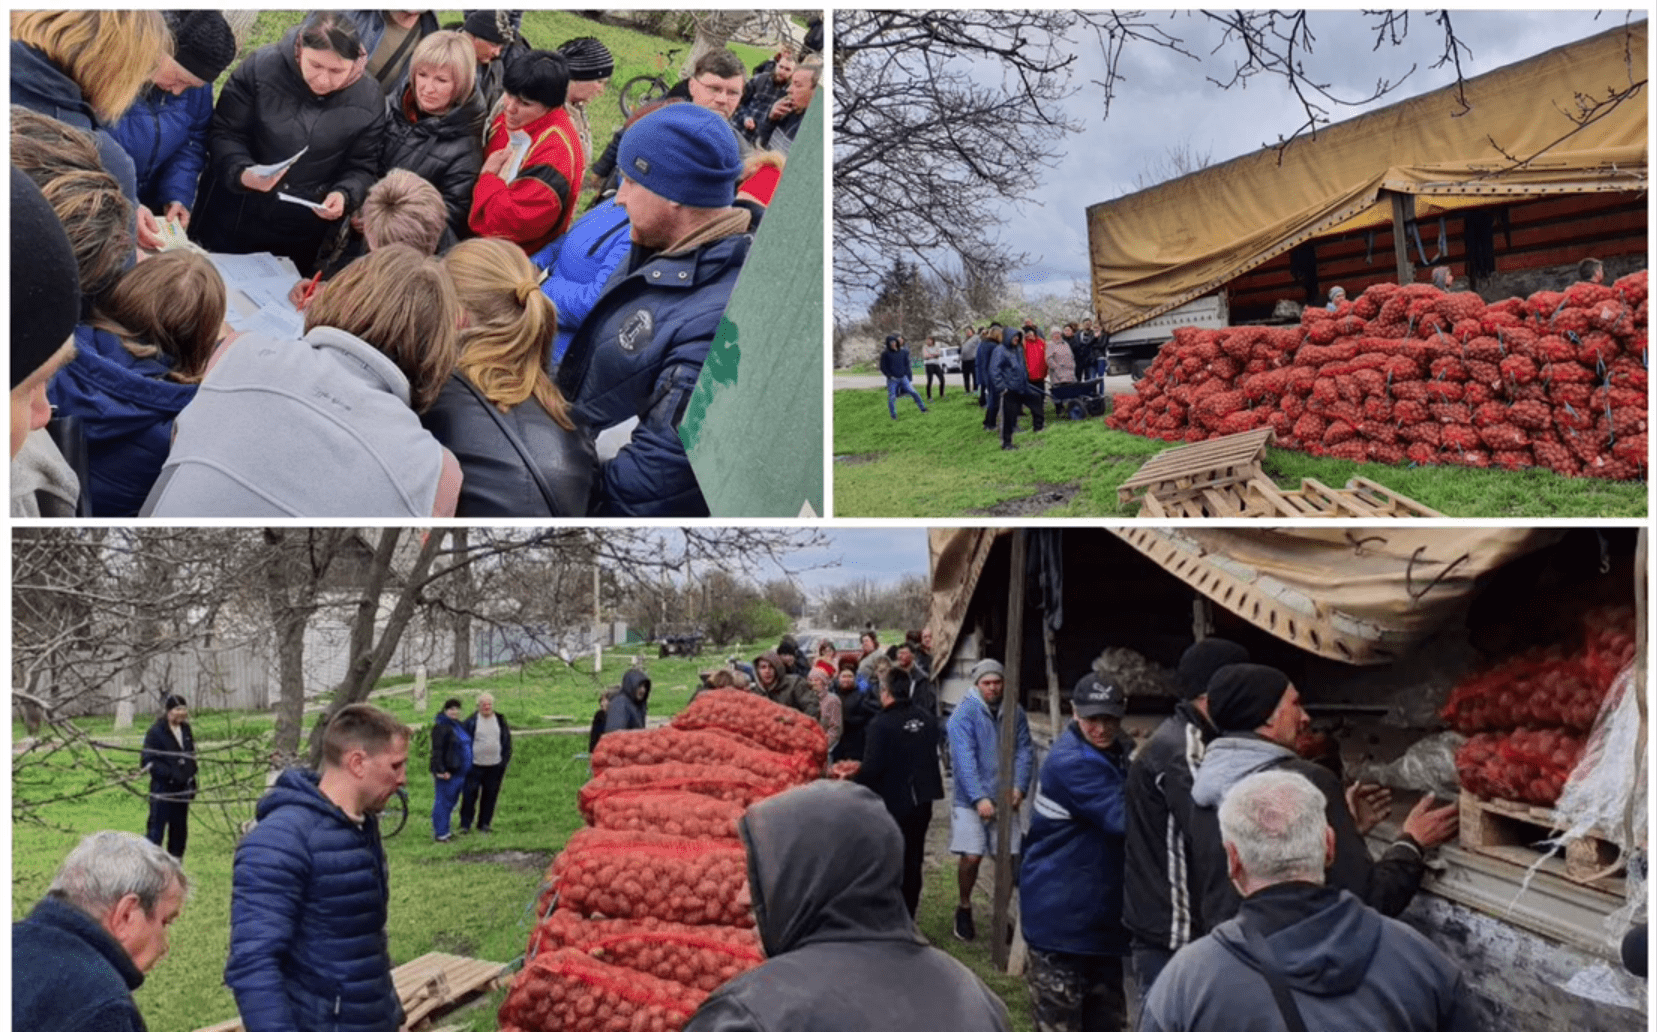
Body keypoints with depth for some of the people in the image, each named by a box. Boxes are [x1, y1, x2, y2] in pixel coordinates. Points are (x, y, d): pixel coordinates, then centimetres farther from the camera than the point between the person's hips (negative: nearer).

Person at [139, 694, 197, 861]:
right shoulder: (156, 732, -9)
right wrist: (170, 774, -20)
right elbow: (147, 760, -12)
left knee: (180, 831, 11)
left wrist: (191, 780, 11)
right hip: (162, 790, -7)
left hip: (182, 791, 7)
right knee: (156, 830, -7)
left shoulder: (186, 730, 12)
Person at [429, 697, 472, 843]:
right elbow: (437, 750, -18)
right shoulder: (441, 727, -13)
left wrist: (467, 769, 23)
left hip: (460, 772, 9)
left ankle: (444, 830, 23)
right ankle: (439, 832, 1)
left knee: (451, 802, 14)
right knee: (443, 802, -4)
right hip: (447, 772, -9)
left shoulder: (459, 726, 16)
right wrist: (441, 770, -24)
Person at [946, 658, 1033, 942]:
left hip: (1006, 799, 4)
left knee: (1008, 858, 4)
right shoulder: (964, 714, -10)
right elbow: (964, 759, -17)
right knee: (971, 857, -6)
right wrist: (980, 798, -23)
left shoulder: (1015, 712, 5)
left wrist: (1019, 787, -12)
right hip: (971, 800, -4)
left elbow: (1025, 751, 3)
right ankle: (964, 908, 19)